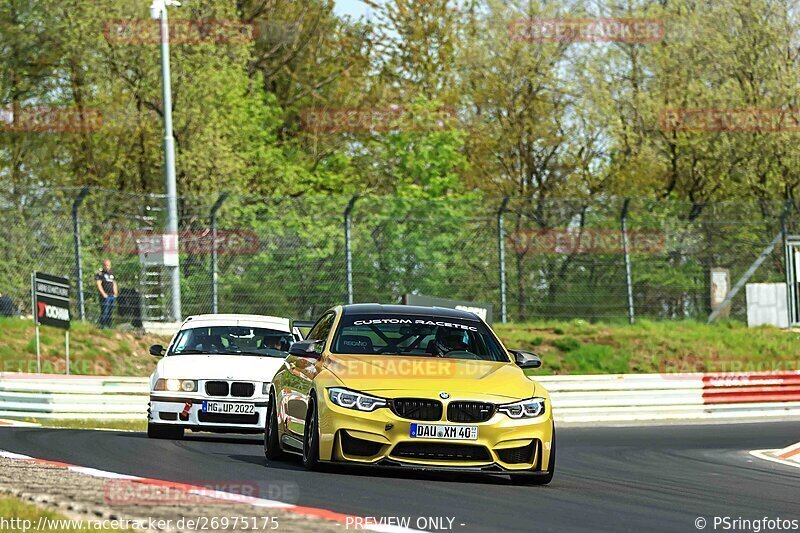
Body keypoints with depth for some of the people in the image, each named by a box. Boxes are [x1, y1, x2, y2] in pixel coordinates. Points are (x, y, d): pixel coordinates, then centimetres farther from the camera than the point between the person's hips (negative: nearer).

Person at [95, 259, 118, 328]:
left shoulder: (111, 273, 19)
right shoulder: (100, 273, -2)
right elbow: (98, 284, -10)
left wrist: (115, 293, 12)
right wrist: (103, 294, -15)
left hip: (112, 296, 7)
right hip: (105, 296, -7)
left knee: (110, 312, 7)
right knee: (104, 312, -12)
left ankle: (109, 326, 11)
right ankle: (102, 326, -12)